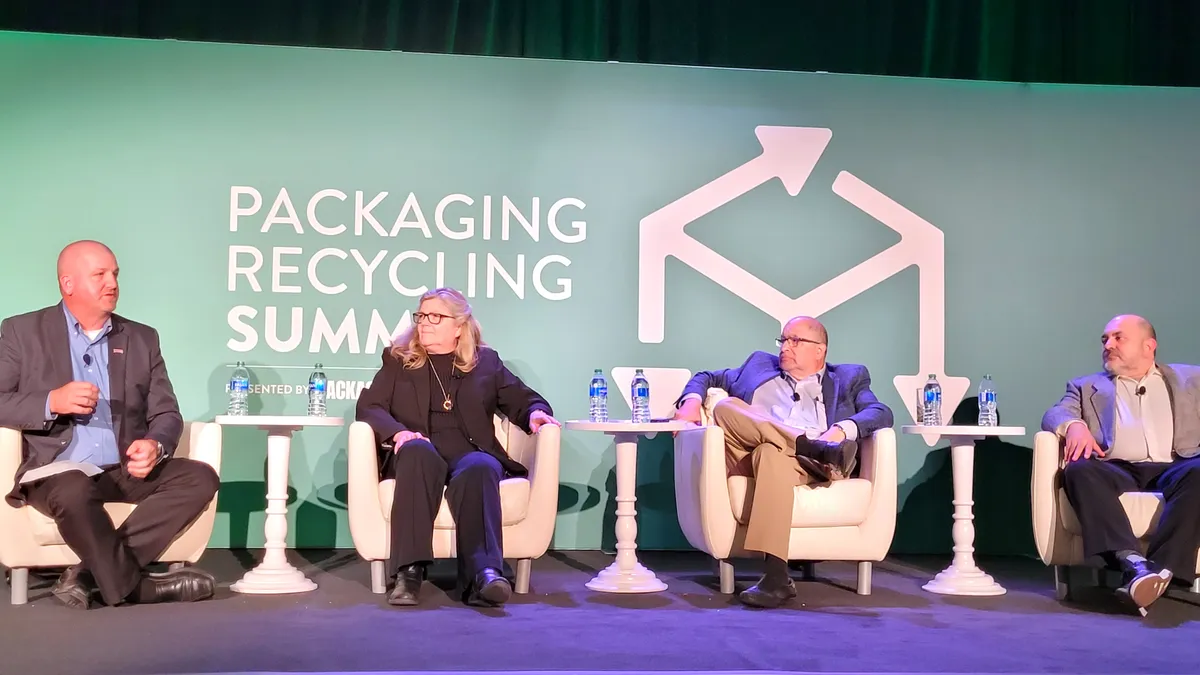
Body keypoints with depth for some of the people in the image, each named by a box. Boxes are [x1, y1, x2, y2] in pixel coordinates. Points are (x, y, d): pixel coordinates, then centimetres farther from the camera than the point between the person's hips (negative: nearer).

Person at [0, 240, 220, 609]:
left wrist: (155, 446, -13)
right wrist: (52, 402, -19)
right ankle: (133, 583, -19)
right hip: (58, 470, -4)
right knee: (75, 491, -39)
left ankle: (90, 572, -25)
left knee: (200, 477, -22)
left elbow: (166, 413, 11)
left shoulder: (142, 338, 15)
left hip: (126, 469, 5)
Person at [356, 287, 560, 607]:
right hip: (417, 455, 0)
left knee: (481, 468, -37)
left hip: (469, 453, 1)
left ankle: (482, 574, -52)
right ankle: (410, 571, -45)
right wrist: (398, 433, -13)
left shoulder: (486, 361, 21)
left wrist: (536, 413, -4)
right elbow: (368, 406, 8)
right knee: (418, 451, -38)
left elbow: (523, 399, 22)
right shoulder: (399, 360, 19)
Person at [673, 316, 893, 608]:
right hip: (748, 458, 3)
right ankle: (820, 449, -34)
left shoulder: (848, 378, 25)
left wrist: (842, 430, -13)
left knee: (771, 453, -39)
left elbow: (882, 413, 8)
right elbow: (707, 377, 35)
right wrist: (691, 400, 10)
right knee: (725, 407, -26)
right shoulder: (761, 365, 35)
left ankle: (776, 577, -51)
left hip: (807, 464, -3)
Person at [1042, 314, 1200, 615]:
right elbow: (1055, 414, 11)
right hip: (1118, 470, 0)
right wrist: (1074, 424, -14)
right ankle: (1131, 561, -49)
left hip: (1172, 468, 0)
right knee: (1080, 470, -34)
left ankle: (1161, 568, -44)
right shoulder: (1087, 386, 28)